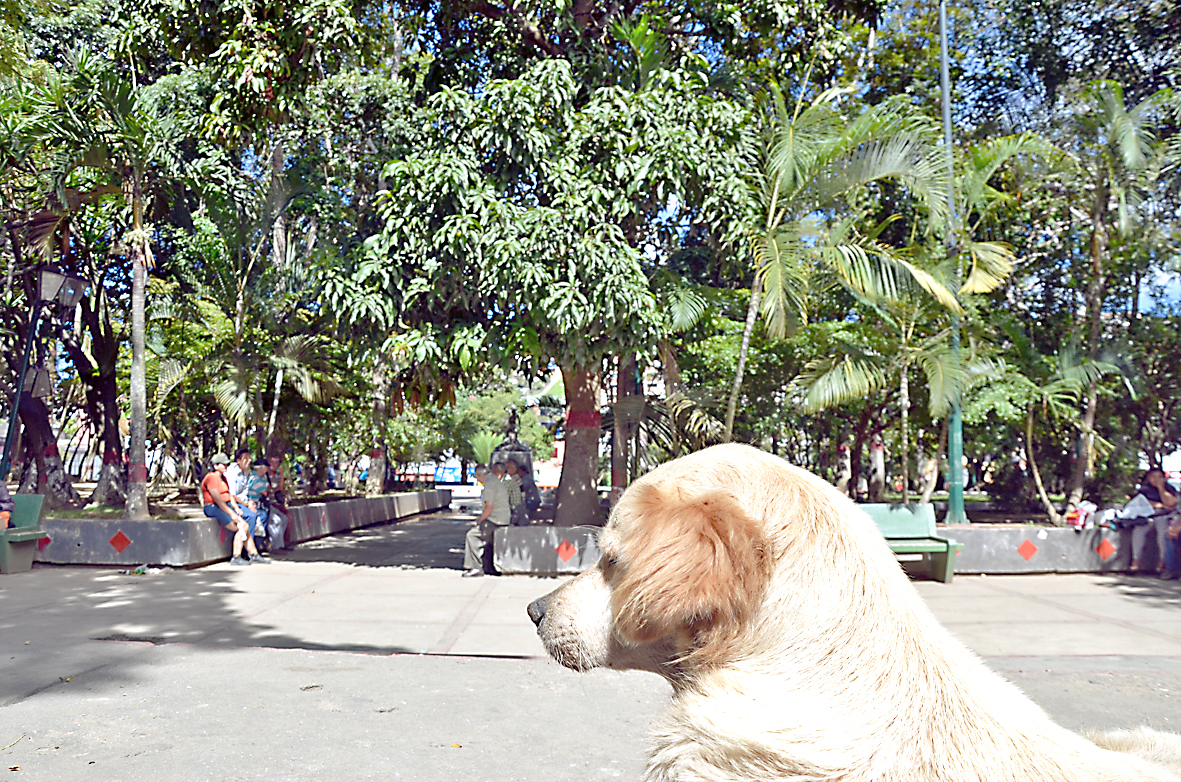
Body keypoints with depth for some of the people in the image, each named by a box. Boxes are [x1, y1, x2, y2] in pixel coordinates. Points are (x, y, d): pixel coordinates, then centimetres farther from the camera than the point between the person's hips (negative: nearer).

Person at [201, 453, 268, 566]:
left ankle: (254, 555, 0)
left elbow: (229, 495, 18)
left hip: (225, 506, 9)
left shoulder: (223, 478, 18)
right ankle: (235, 558, -15)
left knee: (245, 526, -3)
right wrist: (231, 514, -19)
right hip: (214, 508, -9)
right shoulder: (212, 478, -14)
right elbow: (218, 500, -20)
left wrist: (236, 508, 1)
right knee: (242, 528, -18)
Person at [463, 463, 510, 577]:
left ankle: (476, 567, -6)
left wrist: (479, 521, -9)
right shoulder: (496, 480, 18)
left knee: (471, 535, -7)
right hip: (505, 518, 10)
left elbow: (489, 506, -22)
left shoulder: (489, 483, -14)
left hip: (496, 521, -10)